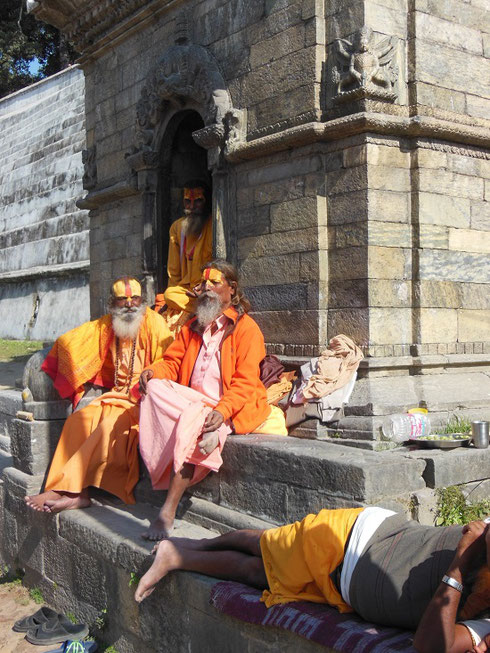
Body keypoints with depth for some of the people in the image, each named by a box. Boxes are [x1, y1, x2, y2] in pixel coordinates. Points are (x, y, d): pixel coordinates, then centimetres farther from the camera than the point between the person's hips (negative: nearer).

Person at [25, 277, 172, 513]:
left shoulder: (153, 323, -6)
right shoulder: (105, 326, 11)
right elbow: (68, 341, 20)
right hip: (118, 395, 6)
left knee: (110, 425, -30)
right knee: (78, 420, -19)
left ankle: (67, 490, -26)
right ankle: (79, 493, -25)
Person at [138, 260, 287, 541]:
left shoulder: (246, 327, 0)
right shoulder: (193, 327, 22)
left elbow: (245, 382, -10)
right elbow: (173, 362, 17)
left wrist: (222, 411, -27)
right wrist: (153, 371, -8)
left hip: (231, 409, -6)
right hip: (192, 400, 6)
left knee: (191, 422, -35)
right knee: (155, 388, -21)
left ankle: (168, 513, -34)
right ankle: (206, 431, -34)